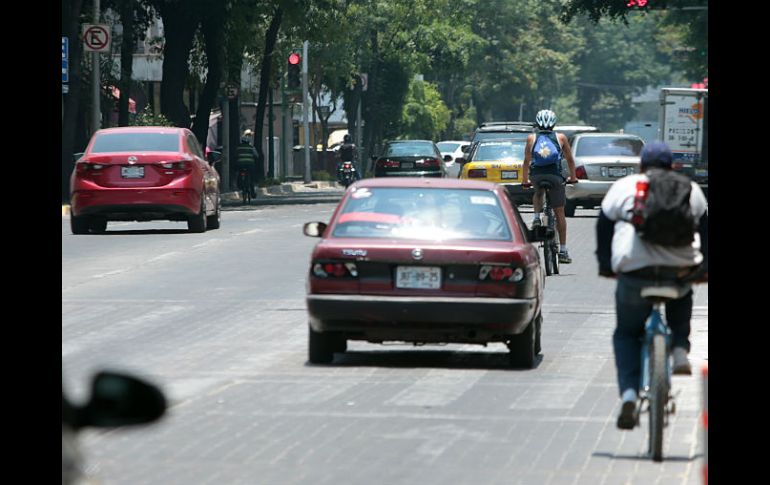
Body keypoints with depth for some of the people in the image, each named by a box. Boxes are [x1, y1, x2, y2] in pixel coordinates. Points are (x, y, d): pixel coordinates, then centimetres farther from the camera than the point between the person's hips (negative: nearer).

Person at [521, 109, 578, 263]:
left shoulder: (531, 138, 12)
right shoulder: (561, 138, 12)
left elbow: (527, 161, 14)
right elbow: (570, 159, 18)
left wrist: (524, 180, 26)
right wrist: (573, 177, 31)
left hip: (536, 175, 1)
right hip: (555, 175, -1)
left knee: (538, 193, 37)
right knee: (559, 213, 8)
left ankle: (537, 217, 11)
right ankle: (563, 250, 8)